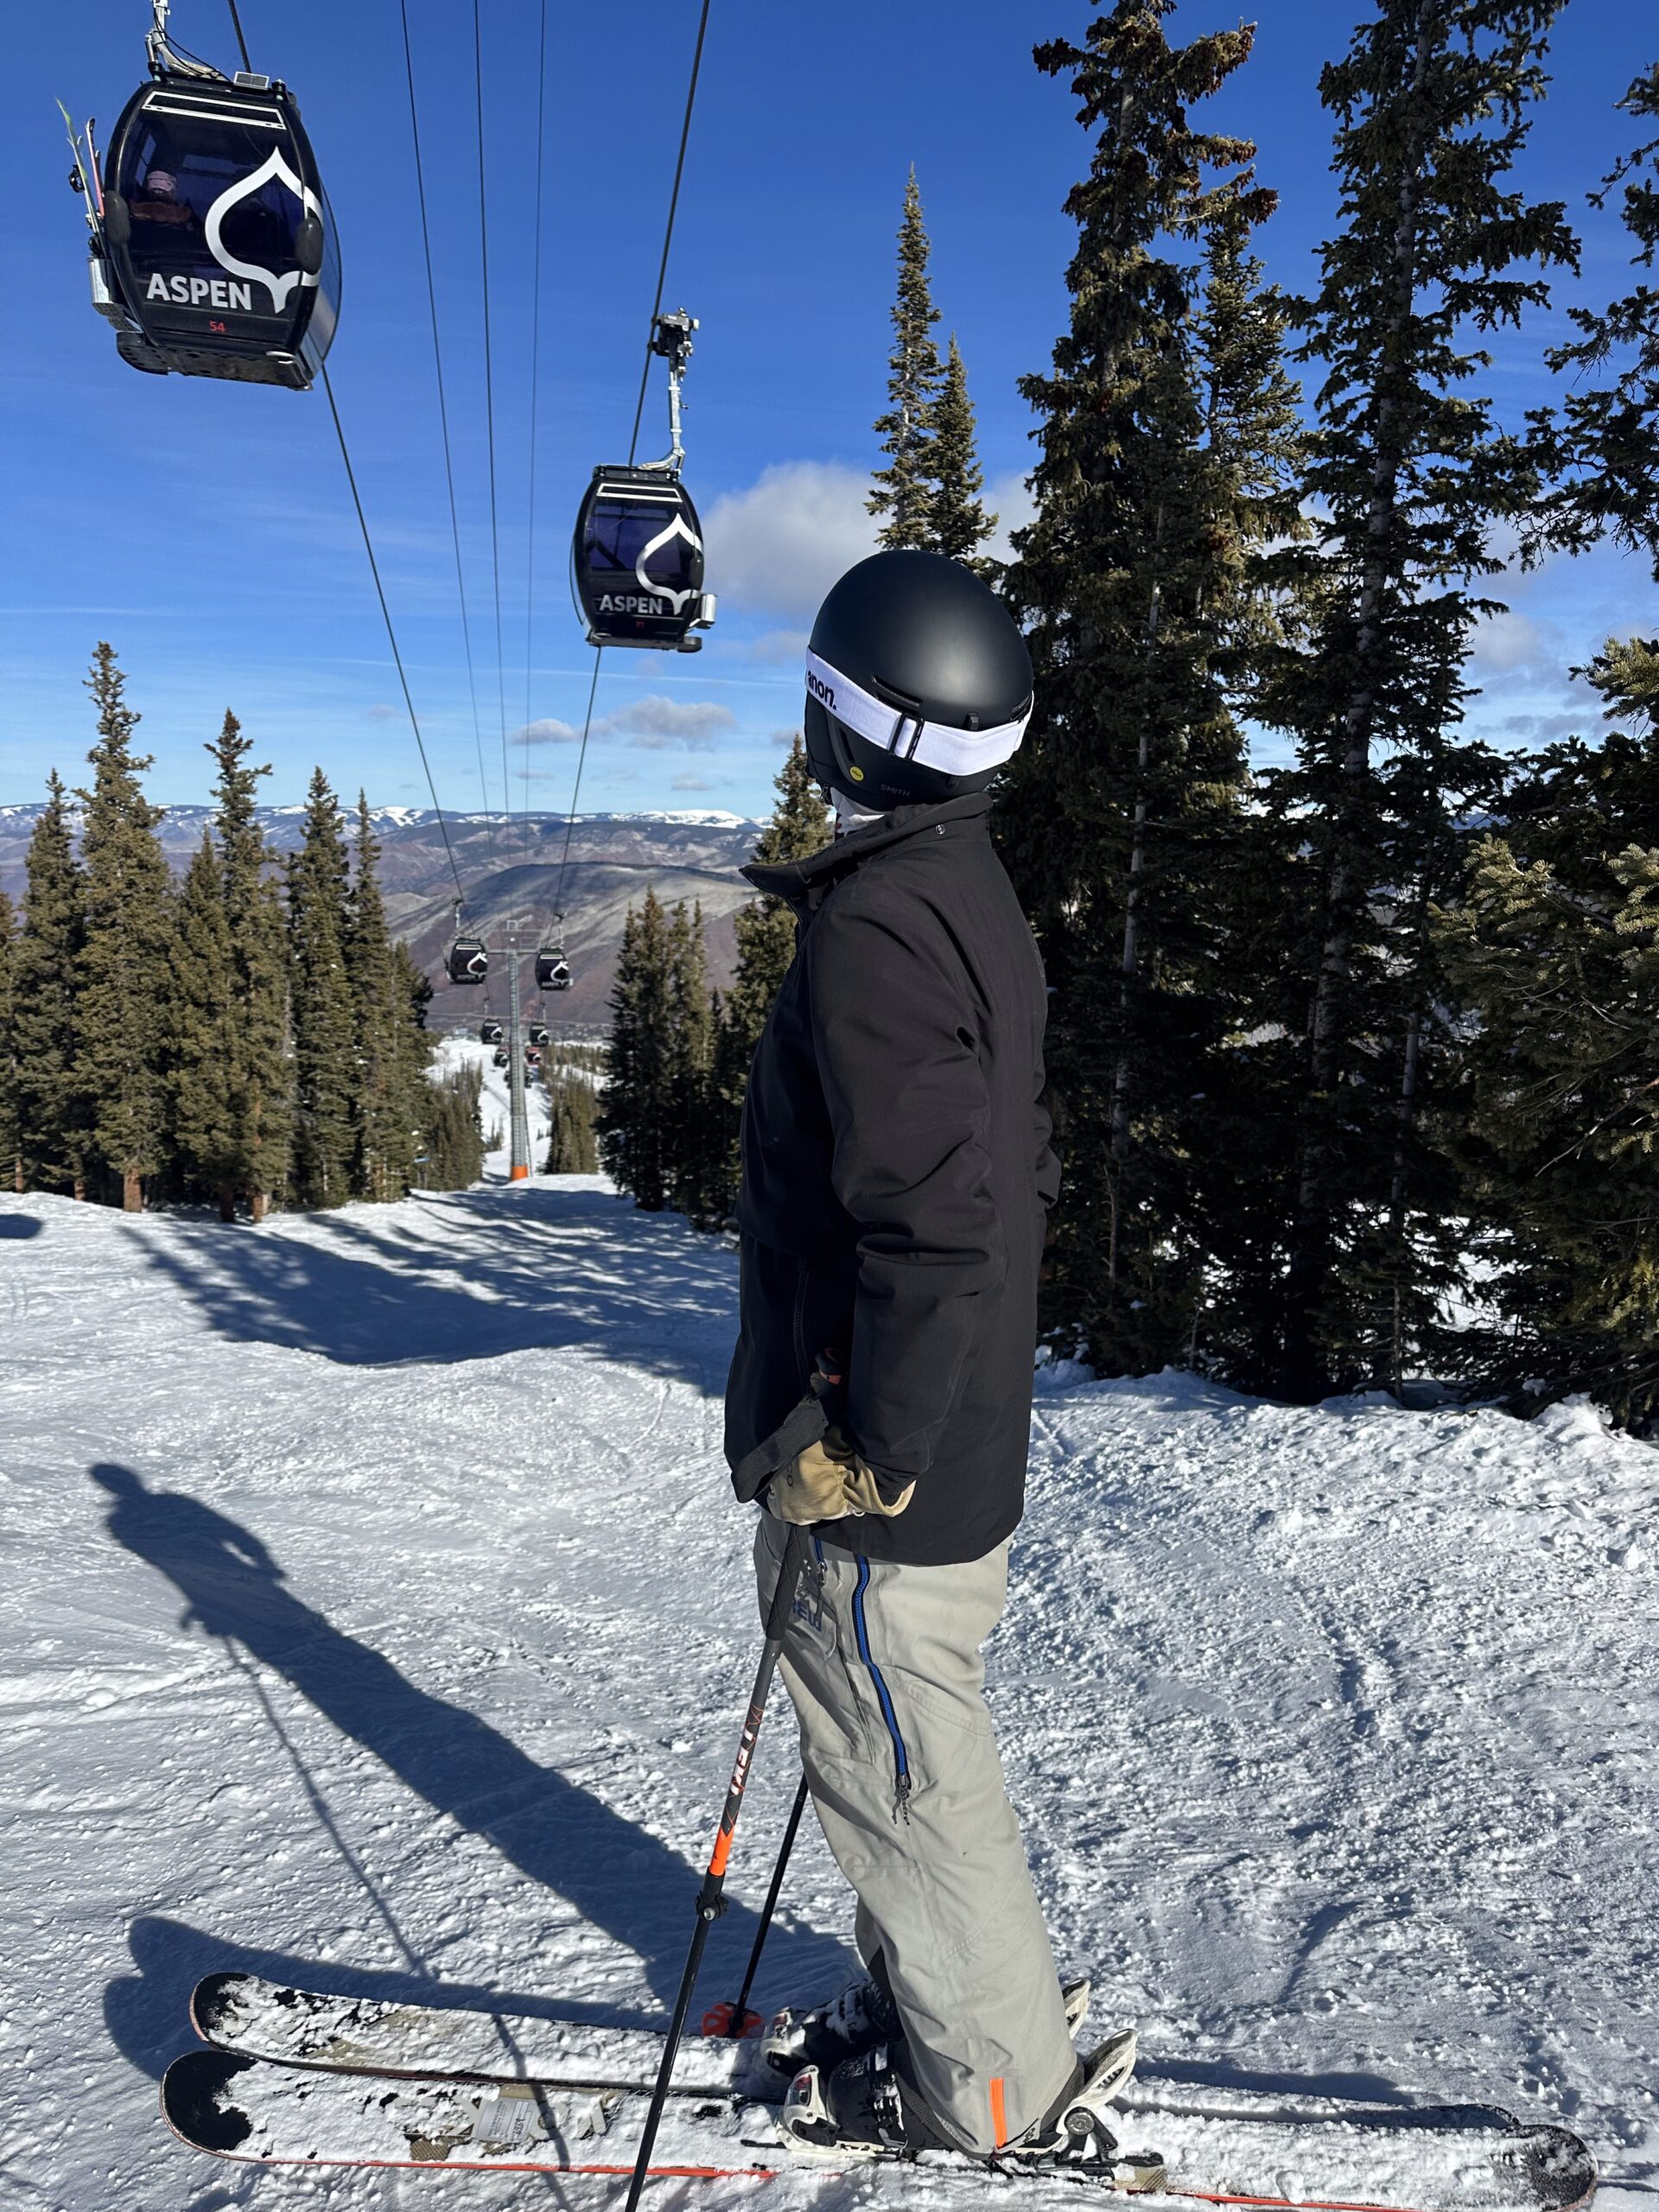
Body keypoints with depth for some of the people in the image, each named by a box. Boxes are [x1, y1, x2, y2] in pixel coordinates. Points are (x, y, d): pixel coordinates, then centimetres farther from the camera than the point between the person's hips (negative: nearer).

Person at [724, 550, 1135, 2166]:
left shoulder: (874, 923, -23)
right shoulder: (976, 901, 8)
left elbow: (938, 1225, -30)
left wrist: (870, 1458, -20)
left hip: (886, 1482, -9)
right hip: (967, 1442, 9)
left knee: (901, 1775, 11)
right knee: (913, 1755, 24)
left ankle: (1004, 2093, 32)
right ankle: (931, 2012, 44)